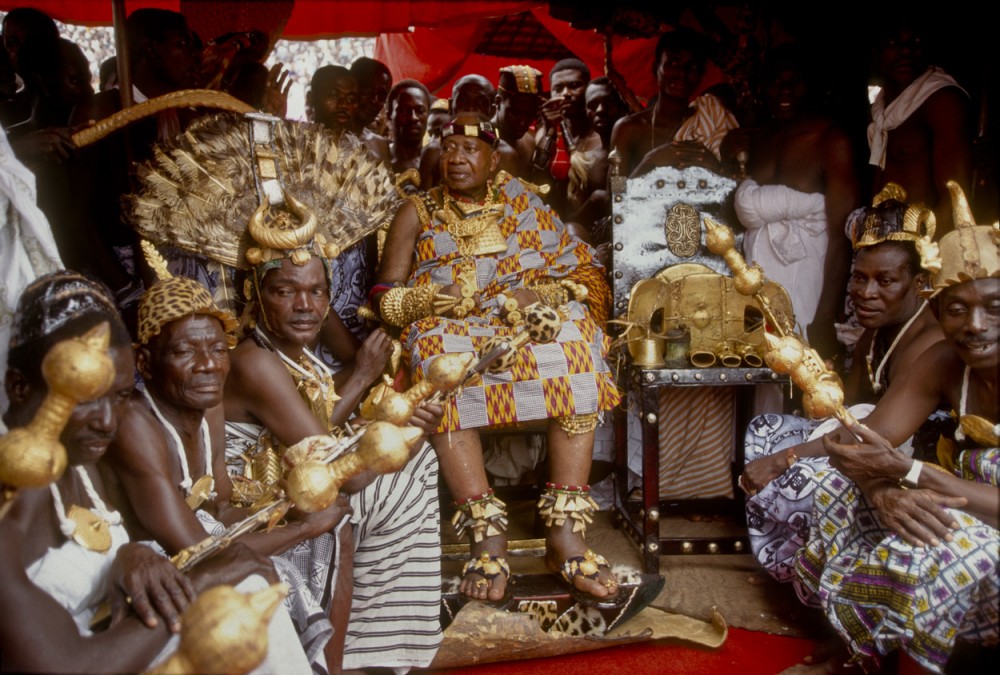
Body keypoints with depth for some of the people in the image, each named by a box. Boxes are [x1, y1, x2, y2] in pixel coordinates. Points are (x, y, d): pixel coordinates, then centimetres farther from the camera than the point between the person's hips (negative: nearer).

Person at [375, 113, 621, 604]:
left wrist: (541, 294, -13)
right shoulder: (417, 213, 16)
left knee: (573, 342, -32)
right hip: (451, 327, 0)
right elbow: (385, 298, 7)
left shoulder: (523, 203, 17)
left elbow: (586, 274, 8)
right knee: (440, 352, -36)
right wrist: (435, 296, -14)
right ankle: (488, 533, -40)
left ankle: (565, 531, -36)